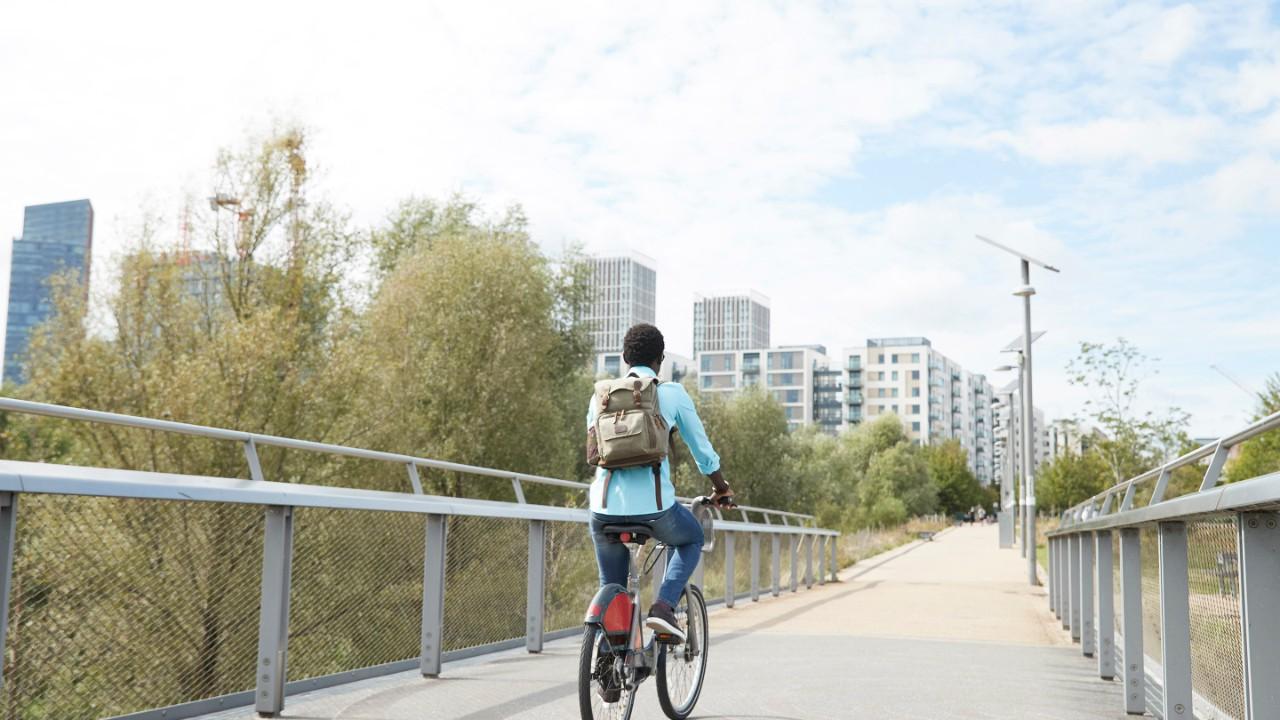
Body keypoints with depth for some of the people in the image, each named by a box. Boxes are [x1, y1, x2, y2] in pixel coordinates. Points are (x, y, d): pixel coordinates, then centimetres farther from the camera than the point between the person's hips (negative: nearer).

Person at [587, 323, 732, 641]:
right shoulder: (672, 393, 3)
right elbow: (702, 450, 9)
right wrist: (721, 489, 27)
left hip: (605, 507, 3)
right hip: (654, 505, -3)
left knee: (611, 588, 20)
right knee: (692, 540, 28)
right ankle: (663, 606, 8)